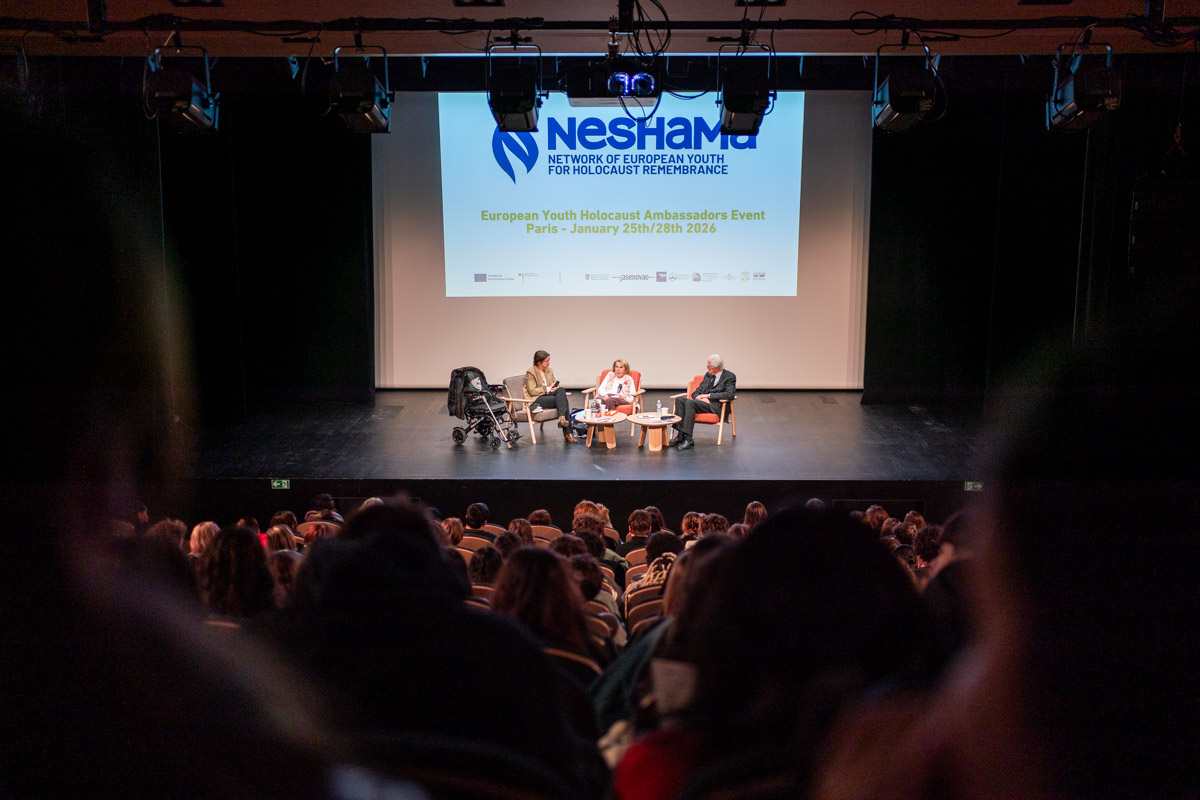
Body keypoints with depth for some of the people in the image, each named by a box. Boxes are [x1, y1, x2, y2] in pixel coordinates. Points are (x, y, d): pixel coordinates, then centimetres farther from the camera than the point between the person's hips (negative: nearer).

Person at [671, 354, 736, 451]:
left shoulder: (730, 377, -1)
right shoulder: (708, 375, 21)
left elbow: (729, 395, -15)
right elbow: (697, 391, 20)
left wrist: (708, 395, -14)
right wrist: (698, 397, -7)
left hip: (714, 405, -7)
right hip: (702, 401, 7)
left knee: (690, 402, -32)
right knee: (679, 399, -18)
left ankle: (688, 439, -35)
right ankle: (680, 435, -26)